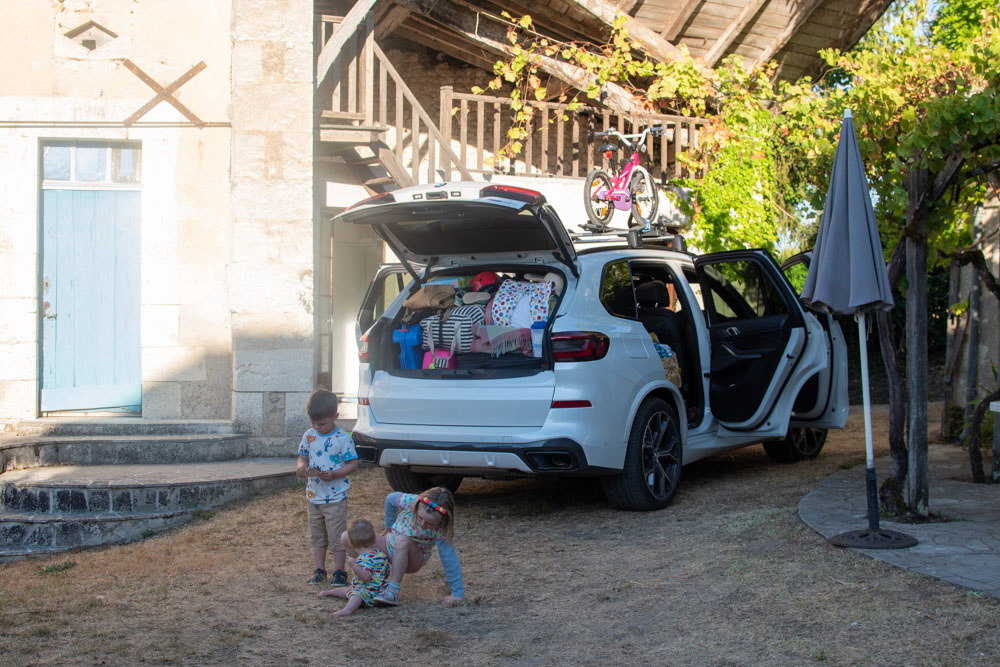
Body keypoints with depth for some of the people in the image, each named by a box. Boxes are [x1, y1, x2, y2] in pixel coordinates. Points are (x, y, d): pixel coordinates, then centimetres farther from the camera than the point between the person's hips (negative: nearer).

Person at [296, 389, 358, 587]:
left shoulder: (343, 439, -13)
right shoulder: (308, 436, 3)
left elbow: (353, 464, -10)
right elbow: (303, 457, 10)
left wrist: (333, 475, -24)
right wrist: (301, 467, -13)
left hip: (335, 497, -5)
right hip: (314, 495, 5)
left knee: (337, 536, 1)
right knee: (317, 536, 14)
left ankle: (339, 572, 11)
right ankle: (319, 570, 23)